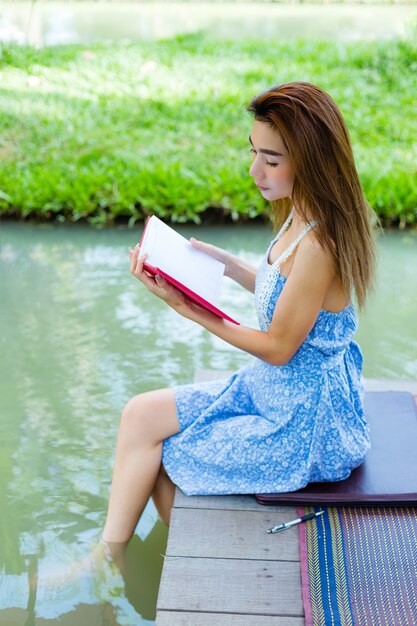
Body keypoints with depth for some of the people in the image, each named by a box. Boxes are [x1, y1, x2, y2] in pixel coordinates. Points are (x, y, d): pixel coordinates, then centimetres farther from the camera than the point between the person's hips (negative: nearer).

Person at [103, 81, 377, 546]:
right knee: (141, 414, 2)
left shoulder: (318, 244, -29)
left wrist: (188, 308, -21)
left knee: (160, 456, -3)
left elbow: (278, 348, -22)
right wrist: (226, 263, 8)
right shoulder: (303, 217, 0)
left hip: (305, 421, -9)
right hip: (270, 389, 9)